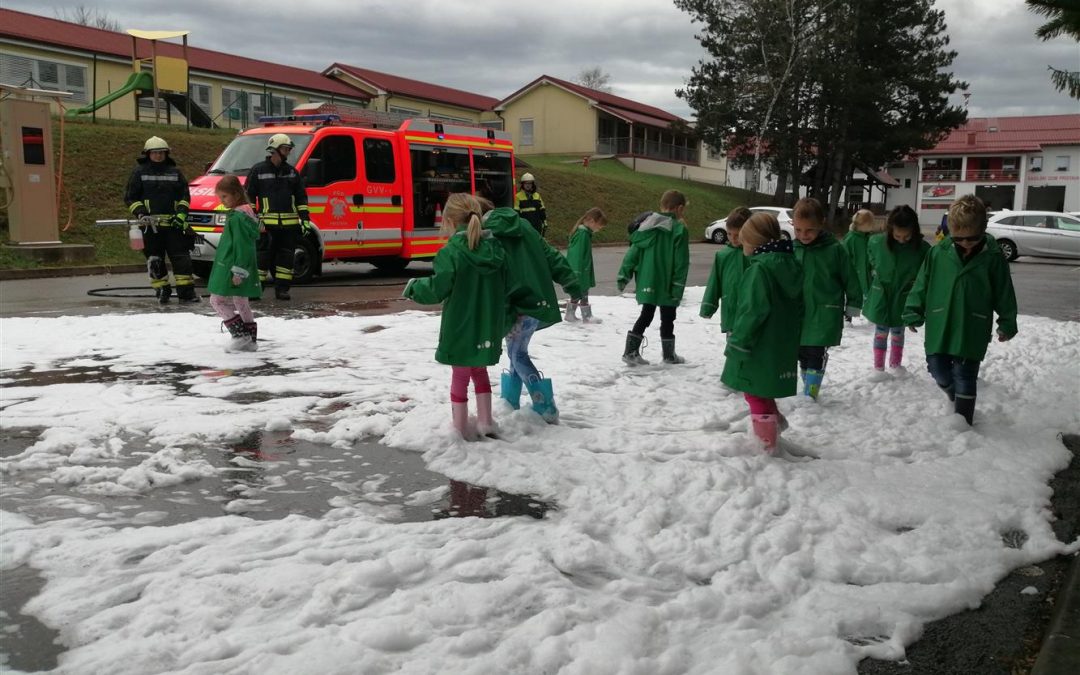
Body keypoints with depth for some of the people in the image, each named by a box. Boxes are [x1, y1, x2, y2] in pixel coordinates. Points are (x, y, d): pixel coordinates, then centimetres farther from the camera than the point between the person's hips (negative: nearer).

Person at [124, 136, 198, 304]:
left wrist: (181, 213, -3)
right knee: (155, 260, 3)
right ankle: (162, 290, 13)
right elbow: (130, 197, 7)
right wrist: (140, 213, -9)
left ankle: (186, 291, -2)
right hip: (150, 225, -1)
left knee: (181, 257, -4)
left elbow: (185, 196, 13)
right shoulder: (140, 172, 7)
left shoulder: (175, 172, 12)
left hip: (174, 223, 1)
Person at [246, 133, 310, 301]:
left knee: (287, 256, 4)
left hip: (289, 224, 4)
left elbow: (301, 197, 16)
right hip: (267, 223, -4)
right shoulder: (258, 170, 3)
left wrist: (305, 218, 8)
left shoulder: (292, 172, 14)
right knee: (263, 255, -3)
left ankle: (282, 288, 11)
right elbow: (249, 196, 3)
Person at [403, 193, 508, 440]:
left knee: (460, 376, 9)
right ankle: (485, 421, 25)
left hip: (460, 329, -5)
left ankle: (461, 430, 17)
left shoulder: (450, 252, -17)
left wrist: (413, 287, 3)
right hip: (488, 328, 5)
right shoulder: (496, 249, 2)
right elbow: (504, 289, 9)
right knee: (480, 371, 23)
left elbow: (437, 290, -16)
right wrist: (504, 324, 21)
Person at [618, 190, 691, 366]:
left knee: (646, 315, 15)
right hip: (666, 285, -5)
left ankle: (630, 352, 12)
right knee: (667, 319, 8)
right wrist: (678, 287, -12)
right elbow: (681, 262, -14)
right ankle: (669, 355, 21)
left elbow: (633, 253, 4)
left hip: (646, 283, 5)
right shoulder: (679, 229, -11)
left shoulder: (647, 225, 5)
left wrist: (624, 276, 6)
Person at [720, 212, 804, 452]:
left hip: (759, 348, -8)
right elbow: (798, 309, 14)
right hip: (783, 347, 8)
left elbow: (752, 311, -23)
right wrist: (790, 339, 21)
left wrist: (737, 344, -17)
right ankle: (775, 425, 28)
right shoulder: (792, 266, 7)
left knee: (756, 393, 5)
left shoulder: (759, 269, -19)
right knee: (763, 390, 22)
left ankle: (767, 440, 11)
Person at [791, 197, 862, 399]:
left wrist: (853, 305, 4)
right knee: (803, 355, 14)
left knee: (816, 355, -5)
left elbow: (849, 278, 0)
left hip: (824, 316, -4)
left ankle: (810, 395, -2)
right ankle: (808, 387, 29)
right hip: (798, 315, 4)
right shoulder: (792, 249, -1)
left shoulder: (834, 249, -10)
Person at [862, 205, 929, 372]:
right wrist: (867, 294, 5)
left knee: (897, 333, 17)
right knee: (881, 332, 11)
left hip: (903, 302, 0)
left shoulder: (922, 249, -16)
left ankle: (895, 365, 34)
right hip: (880, 299, 0)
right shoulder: (876, 242, -15)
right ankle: (878, 367, 24)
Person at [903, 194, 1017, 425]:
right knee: (939, 371, 10)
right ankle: (955, 397, 42)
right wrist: (913, 314, 3)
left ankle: (963, 422, 19)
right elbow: (922, 285, 4)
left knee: (965, 379, 4)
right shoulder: (938, 253, -4)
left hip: (972, 333, -2)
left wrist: (1007, 324, 5)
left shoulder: (992, 258, -7)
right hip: (939, 329, 2)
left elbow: (1004, 294, 2)